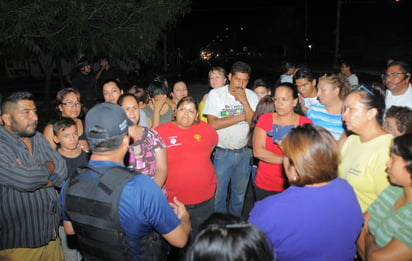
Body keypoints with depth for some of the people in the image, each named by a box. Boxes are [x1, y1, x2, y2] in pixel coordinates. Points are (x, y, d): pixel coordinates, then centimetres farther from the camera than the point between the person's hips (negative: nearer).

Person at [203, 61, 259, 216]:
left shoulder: (252, 96, 0)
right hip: (222, 153, -3)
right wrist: (242, 116, -14)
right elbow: (213, 124, -18)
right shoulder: (215, 94, -8)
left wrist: (244, 101, -20)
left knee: (239, 194, 18)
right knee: (218, 193, 6)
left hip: (244, 152, 3)